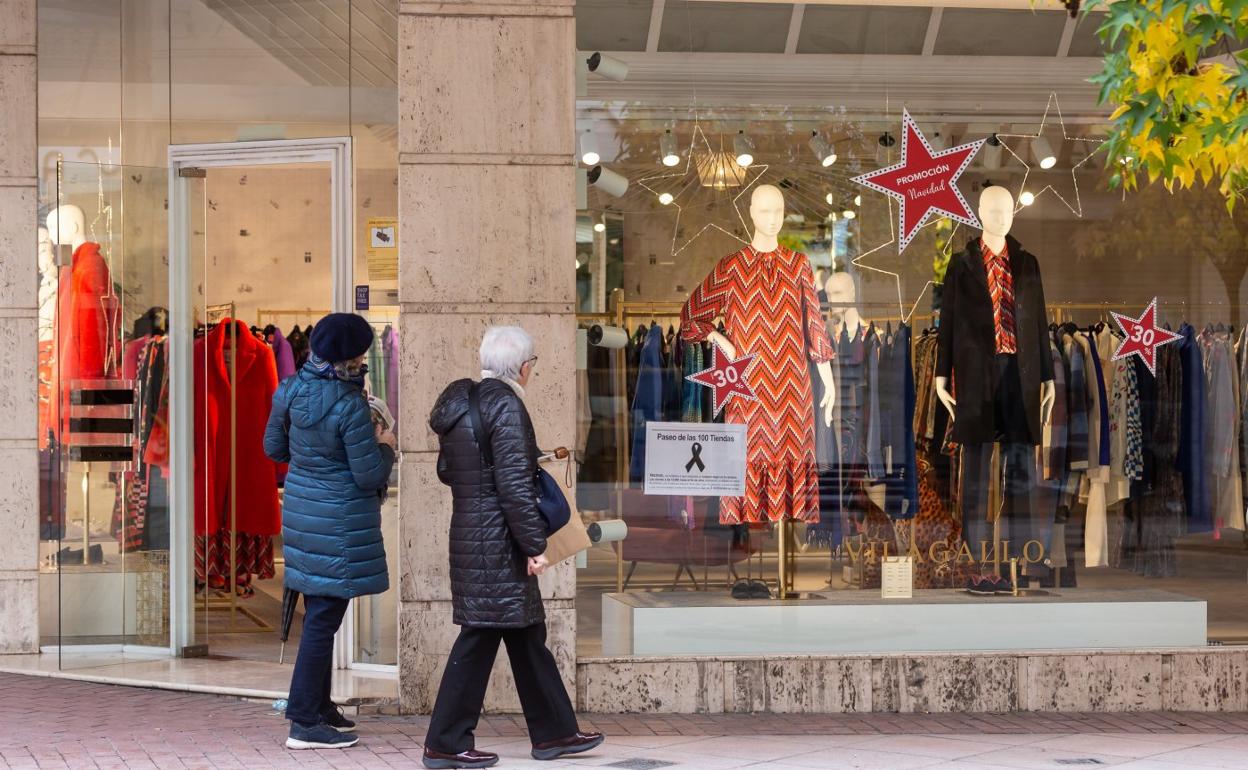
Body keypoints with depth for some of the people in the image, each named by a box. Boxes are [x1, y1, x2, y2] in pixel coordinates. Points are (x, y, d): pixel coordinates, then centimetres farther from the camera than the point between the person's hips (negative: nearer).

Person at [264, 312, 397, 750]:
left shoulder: (291, 391, 0)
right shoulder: (350, 406, -22)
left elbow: (274, 447, 13)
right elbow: (370, 474, -18)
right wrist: (385, 448, 1)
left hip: (301, 508, 8)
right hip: (340, 519, -8)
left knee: (318, 613, 19)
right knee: (324, 618, -2)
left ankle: (318, 705, 30)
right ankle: (305, 723, 2)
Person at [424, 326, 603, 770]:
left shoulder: (461, 401, 12)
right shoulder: (505, 404, -16)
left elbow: (446, 470, 19)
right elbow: (514, 483, -20)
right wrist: (534, 544, -17)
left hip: (468, 531, 10)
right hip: (498, 540, -10)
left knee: (526, 634, 15)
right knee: (481, 636, -3)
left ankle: (553, 732, 23)